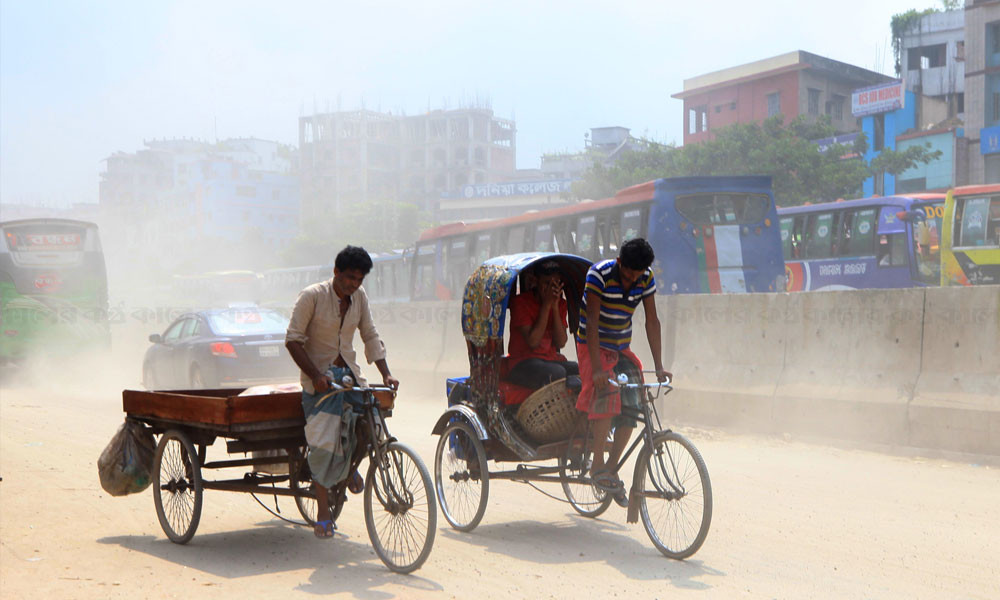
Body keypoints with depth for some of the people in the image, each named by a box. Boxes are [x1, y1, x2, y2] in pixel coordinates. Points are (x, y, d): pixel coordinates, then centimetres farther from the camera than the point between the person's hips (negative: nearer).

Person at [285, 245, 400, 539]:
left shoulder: (359, 297, 4)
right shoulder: (312, 296, -12)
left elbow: (370, 336, 8)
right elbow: (293, 340, -13)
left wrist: (386, 374, -3)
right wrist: (316, 375, -21)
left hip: (349, 374, 5)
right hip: (319, 377, -5)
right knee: (323, 444, -11)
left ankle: (349, 466, 18)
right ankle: (323, 513, 0)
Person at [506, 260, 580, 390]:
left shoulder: (561, 303, 10)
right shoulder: (520, 302, -6)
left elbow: (561, 343, -2)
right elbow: (533, 342, -17)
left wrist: (555, 306, -10)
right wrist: (546, 305, -15)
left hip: (552, 360, 5)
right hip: (523, 363, -5)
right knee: (557, 372, -36)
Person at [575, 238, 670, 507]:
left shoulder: (646, 279, -7)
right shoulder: (599, 274, -22)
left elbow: (652, 321, -3)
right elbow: (592, 321, -25)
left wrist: (659, 367, -8)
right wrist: (596, 368, -32)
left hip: (622, 350, 5)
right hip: (593, 346, -5)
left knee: (630, 409, -6)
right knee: (607, 397, -25)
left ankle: (611, 468, 8)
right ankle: (597, 466, -16)